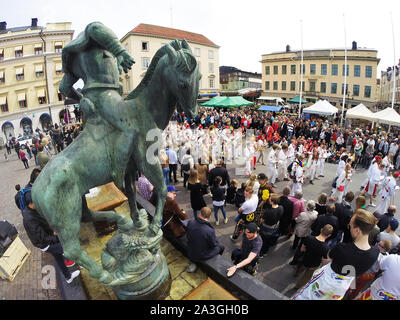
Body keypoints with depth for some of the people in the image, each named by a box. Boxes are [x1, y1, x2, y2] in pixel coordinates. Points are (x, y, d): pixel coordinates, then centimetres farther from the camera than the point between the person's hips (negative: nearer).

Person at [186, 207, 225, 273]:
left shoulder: (190, 222, -20)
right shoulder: (210, 231, -33)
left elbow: (188, 236, -1)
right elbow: (214, 244, -15)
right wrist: (215, 237, 2)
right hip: (202, 256, -5)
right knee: (221, 247, 17)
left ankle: (194, 263, 28)